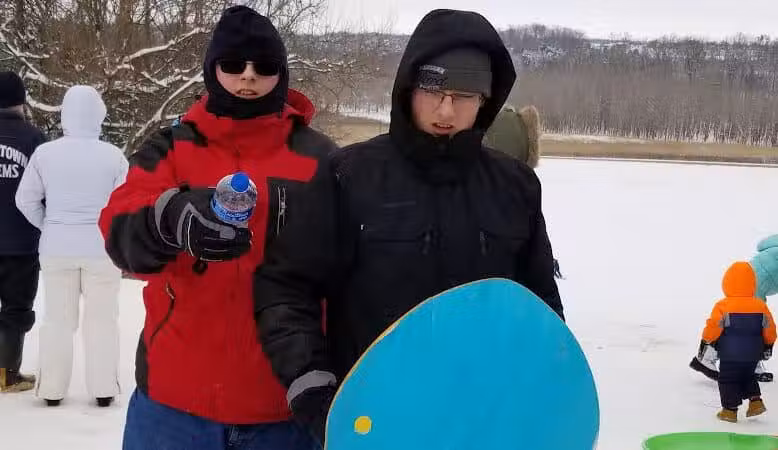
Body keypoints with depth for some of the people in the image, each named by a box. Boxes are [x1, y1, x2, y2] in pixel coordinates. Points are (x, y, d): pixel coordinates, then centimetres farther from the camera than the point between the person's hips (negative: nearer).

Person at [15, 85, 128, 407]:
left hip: (56, 249, 2)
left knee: (58, 318, 12)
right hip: (102, 249, -2)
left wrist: (49, 226, 14)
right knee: (102, 318, 9)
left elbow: (25, 199, -1)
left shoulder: (45, 153, -6)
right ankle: (103, 389, 13)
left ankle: (52, 389, 18)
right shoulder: (113, 156, -11)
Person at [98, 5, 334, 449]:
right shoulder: (170, 149, 4)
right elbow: (120, 231, -14)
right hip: (176, 396, 1)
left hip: (284, 400, 0)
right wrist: (171, 219, -37)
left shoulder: (318, 157, 3)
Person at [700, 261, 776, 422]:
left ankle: (730, 409, 7)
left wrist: (705, 341, 6)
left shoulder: (722, 306, -14)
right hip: (753, 355, 4)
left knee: (728, 380, 8)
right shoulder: (761, 306, -2)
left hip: (730, 356, -4)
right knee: (748, 377, 26)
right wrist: (768, 345, 21)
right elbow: (769, 329, 5)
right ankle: (755, 401, 17)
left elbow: (713, 327, -12)